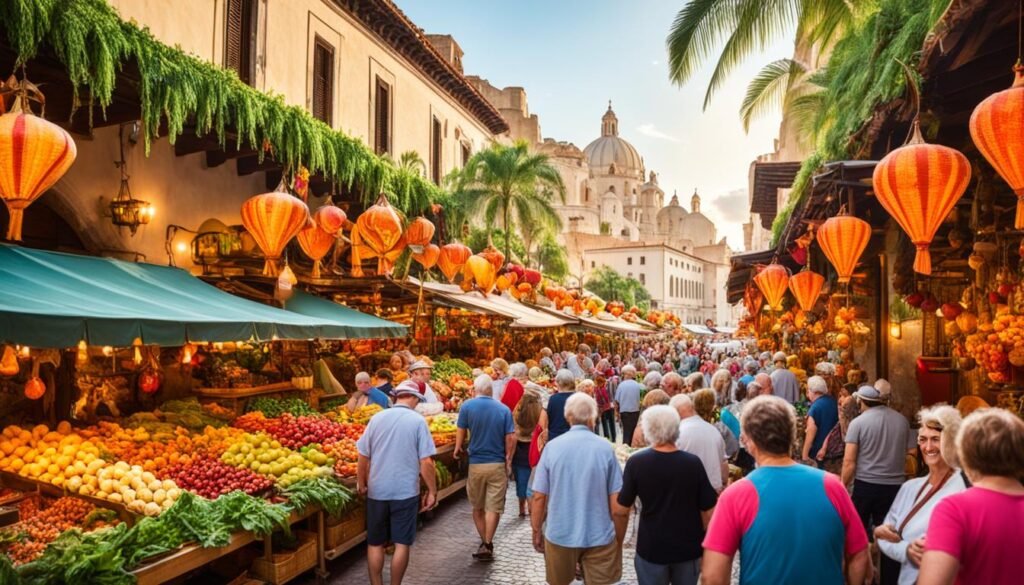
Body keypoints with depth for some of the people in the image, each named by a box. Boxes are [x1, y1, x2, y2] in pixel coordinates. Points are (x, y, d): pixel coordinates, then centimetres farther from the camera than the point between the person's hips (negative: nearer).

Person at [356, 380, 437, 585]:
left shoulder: (377, 418, 2)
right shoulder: (418, 421, -8)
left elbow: (363, 457, 5)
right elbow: (426, 462, -11)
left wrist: (361, 484, 19)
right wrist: (432, 491, -1)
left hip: (377, 491, 3)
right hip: (406, 492, -3)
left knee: (375, 544, 14)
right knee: (401, 544, 7)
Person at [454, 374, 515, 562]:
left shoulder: (468, 406, -6)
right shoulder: (504, 409, -3)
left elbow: (460, 431, -1)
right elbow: (511, 437, -5)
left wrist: (457, 449, 19)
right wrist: (508, 461, 6)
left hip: (476, 464, 0)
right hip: (498, 464, 0)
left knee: (477, 507, 17)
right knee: (494, 507, 5)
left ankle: (484, 542, 24)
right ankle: (488, 545, -1)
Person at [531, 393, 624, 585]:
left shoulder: (552, 447, -8)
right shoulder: (605, 448, -9)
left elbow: (539, 497, -5)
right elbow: (616, 499, -7)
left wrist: (537, 530, 8)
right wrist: (619, 537, 6)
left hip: (559, 534, 2)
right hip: (599, 535, -1)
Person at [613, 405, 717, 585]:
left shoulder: (636, 463, -15)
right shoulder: (693, 463, -12)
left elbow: (620, 511, -10)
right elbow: (708, 512, -7)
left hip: (651, 548, -1)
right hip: (688, 547, 1)